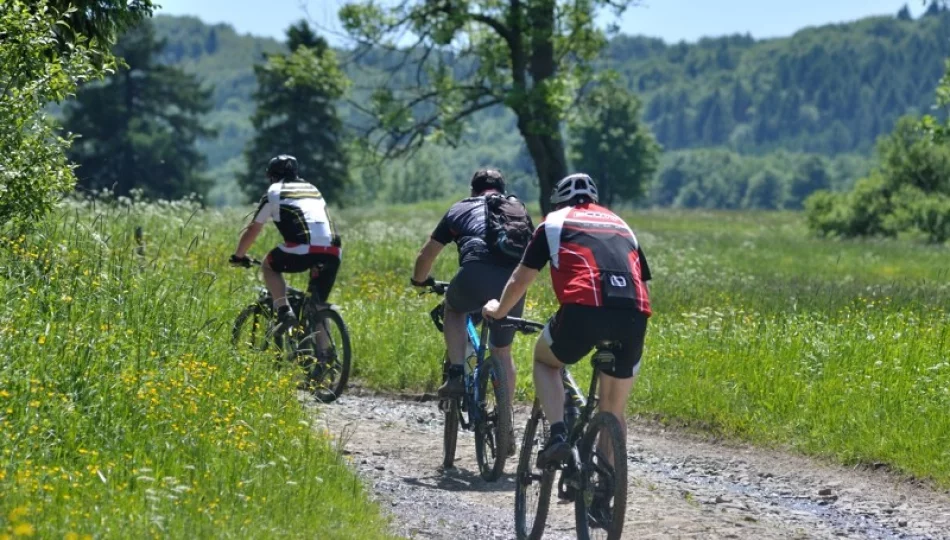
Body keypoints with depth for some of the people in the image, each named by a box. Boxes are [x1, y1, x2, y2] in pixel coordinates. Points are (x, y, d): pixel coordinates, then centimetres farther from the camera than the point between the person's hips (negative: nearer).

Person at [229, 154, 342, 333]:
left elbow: (252, 230, 21)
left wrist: (238, 256, 35)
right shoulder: (313, 190, 31)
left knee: (268, 265, 22)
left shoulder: (274, 192, 16)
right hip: (333, 253, 5)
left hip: (304, 248, -5)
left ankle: (284, 311, 3)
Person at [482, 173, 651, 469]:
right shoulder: (621, 226, 32)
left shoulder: (555, 222, 21)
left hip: (583, 308, -3)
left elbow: (520, 280, 24)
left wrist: (498, 310, 43)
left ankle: (558, 434, 6)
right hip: (634, 317, 3)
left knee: (544, 359, 27)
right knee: (613, 411, 19)